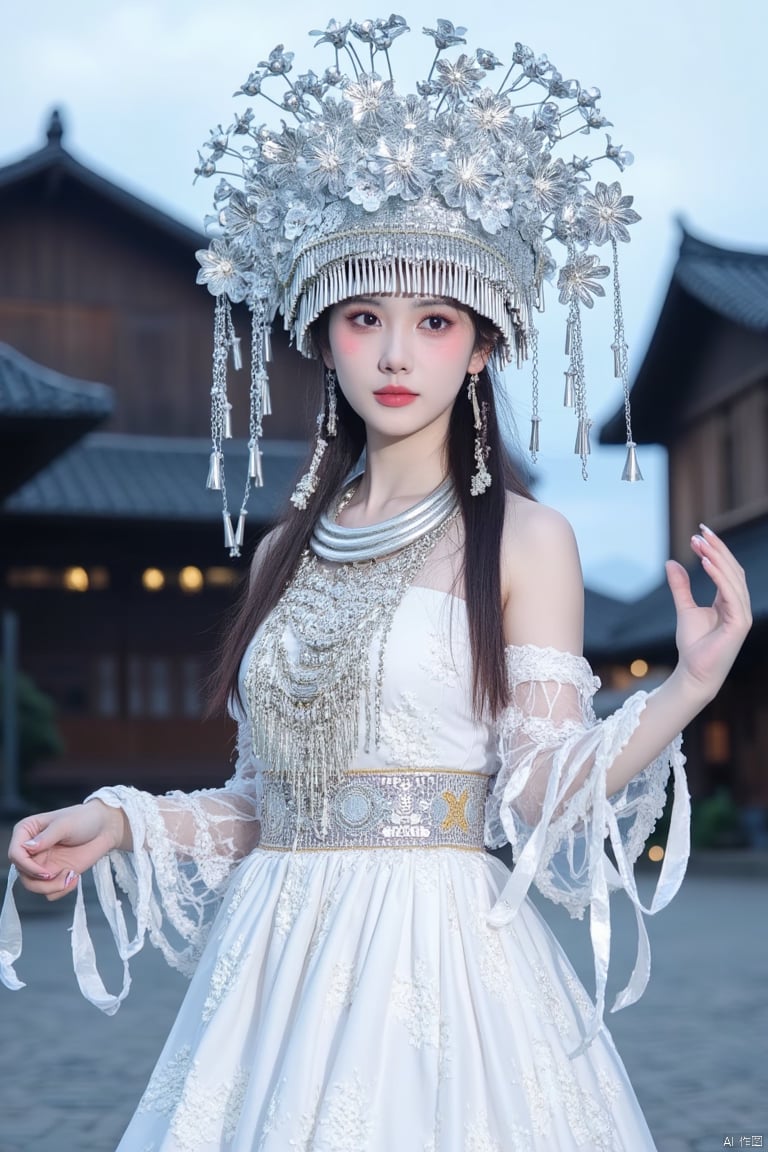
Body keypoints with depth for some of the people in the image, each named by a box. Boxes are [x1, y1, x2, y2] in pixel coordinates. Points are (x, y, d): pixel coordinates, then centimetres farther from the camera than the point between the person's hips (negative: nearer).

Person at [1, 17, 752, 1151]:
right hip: (275, 963, 4)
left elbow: (540, 798, -9)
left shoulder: (525, 538, -3)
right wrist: (120, 823, 6)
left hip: (443, 961, -4)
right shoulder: (290, 549, 10)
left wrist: (684, 691, -22)